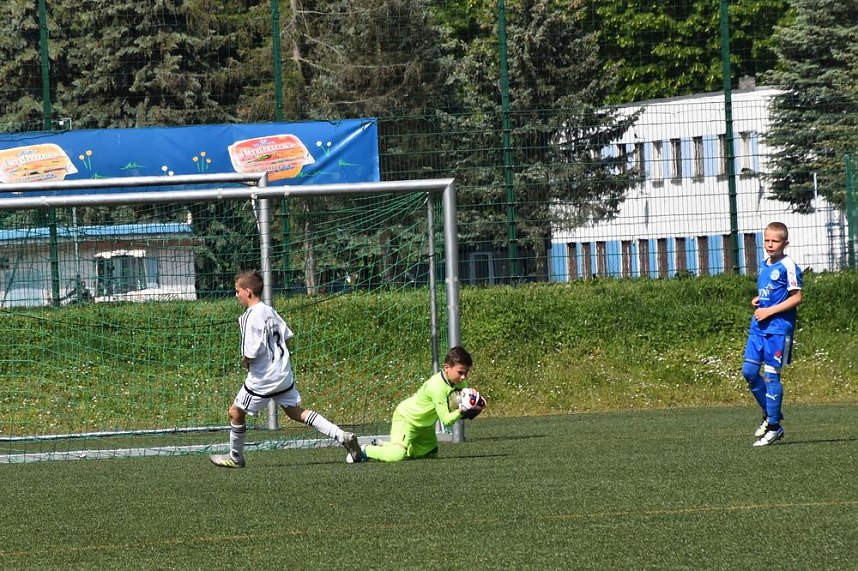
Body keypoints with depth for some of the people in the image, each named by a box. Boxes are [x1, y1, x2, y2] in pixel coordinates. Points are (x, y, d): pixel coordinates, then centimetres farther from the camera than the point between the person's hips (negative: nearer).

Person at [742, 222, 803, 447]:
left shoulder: (788, 267, -10)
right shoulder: (763, 266, 14)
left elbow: (797, 297, -14)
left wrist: (769, 311, -16)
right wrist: (757, 300, 6)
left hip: (778, 329, -8)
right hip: (758, 327, 8)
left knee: (771, 375, -6)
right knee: (749, 371, 3)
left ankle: (773, 427, 1)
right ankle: (769, 414, 20)